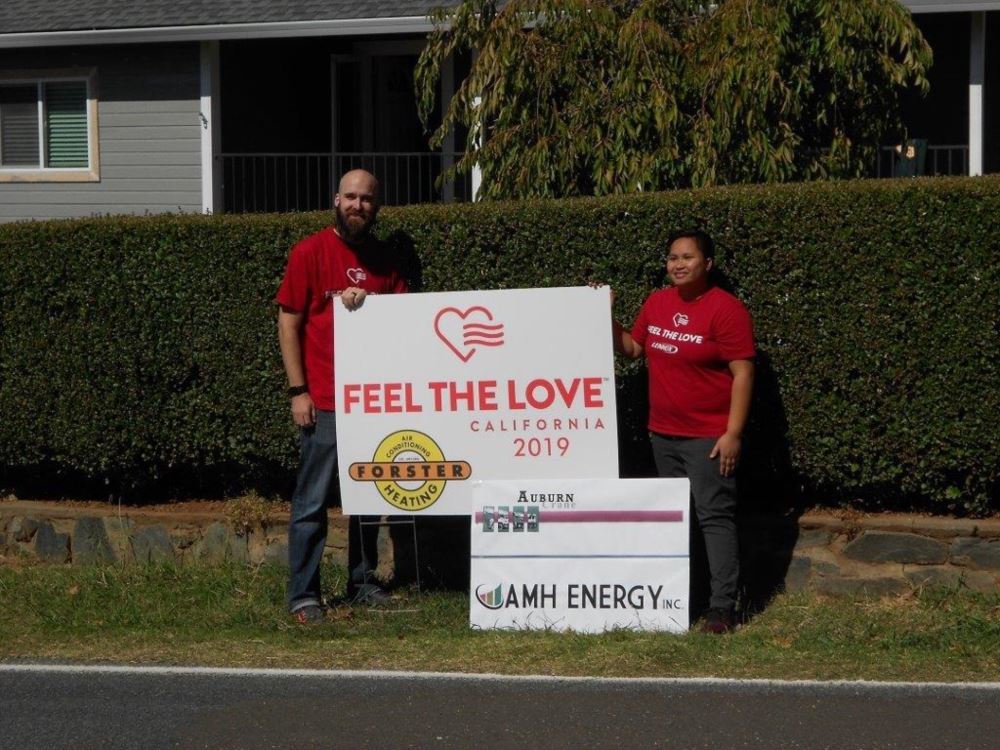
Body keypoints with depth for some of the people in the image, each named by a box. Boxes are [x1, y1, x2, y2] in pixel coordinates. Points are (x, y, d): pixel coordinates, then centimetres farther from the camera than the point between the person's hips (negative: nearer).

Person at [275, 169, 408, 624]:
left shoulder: (383, 259, 12)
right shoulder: (310, 253, -2)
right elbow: (288, 322, -3)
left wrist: (368, 302, -9)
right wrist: (297, 390, -9)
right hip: (324, 400, -5)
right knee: (312, 501, -4)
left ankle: (361, 582, 22)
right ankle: (303, 593, -1)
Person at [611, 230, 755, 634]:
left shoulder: (726, 309, -12)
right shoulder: (656, 303, 9)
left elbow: (742, 373, -14)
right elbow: (632, 347, 21)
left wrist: (733, 433, -19)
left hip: (709, 437, -7)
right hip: (663, 433, 7)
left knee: (715, 517, -8)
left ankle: (721, 608, -8)